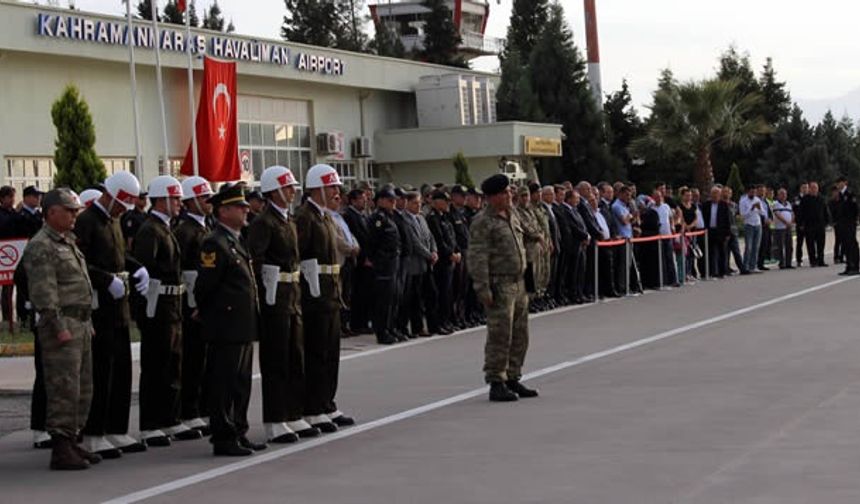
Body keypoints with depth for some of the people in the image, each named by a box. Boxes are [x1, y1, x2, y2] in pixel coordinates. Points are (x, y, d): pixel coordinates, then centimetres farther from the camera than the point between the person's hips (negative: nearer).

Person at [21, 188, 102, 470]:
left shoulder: (68, 242, 19)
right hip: (62, 324, -10)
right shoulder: (41, 247, -11)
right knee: (64, 390, -9)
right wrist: (59, 327, -21)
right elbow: (44, 293, -18)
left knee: (82, 390, 12)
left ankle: (71, 442, 19)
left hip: (81, 325, 10)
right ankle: (60, 450, -6)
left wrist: (87, 323, 21)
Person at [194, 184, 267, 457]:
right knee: (224, 383, -4)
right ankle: (223, 439, 1)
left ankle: (238, 432, 22)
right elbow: (204, 287, -16)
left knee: (241, 382, 14)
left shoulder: (236, 240, 16)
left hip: (243, 327, 10)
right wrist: (210, 317, -5)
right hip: (226, 329, -10)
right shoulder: (215, 244, -15)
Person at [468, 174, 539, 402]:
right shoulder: (483, 222, -11)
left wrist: (525, 280, 20)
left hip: (518, 283, 9)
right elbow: (477, 257, -16)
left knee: (519, 335, 13)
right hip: (499, 285, -9)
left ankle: (513, 379, 23)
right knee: (500, 336, -7)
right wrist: (483, 289, -20)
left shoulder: (513, 217, 15)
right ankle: (496, 383, -1)